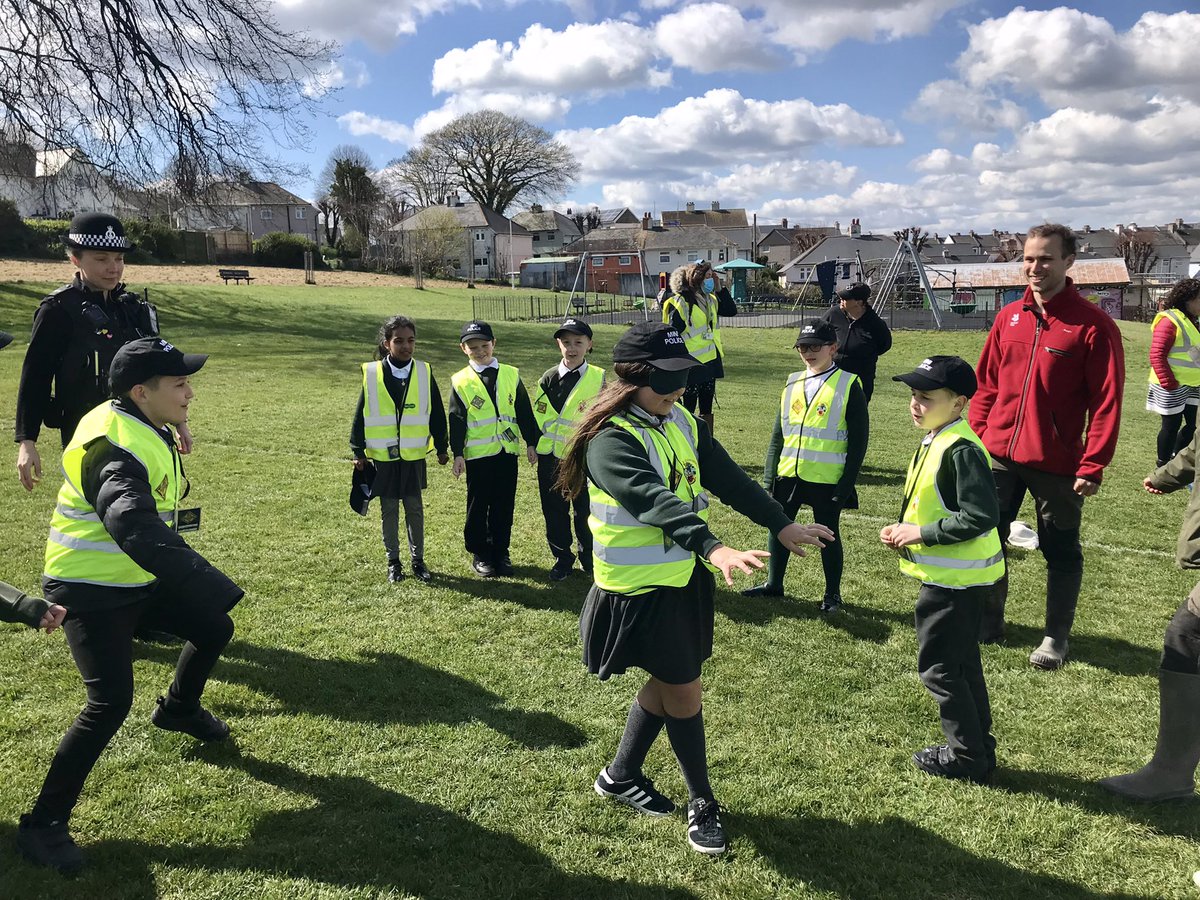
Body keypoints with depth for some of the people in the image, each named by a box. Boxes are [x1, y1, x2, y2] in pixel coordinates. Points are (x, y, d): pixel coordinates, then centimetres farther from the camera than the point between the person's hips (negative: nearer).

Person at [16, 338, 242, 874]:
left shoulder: (144, 428, 1)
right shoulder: (116, 445, -31)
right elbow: (134, 526, -48)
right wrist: (205, 583, -56)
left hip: (137, 578, 9)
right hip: (90, 591, -9)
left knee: (214, 629, 17)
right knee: (111, 703, -16)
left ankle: (178, 710, 46)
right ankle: (43, 825, 1)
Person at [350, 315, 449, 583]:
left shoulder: (424, 373, -1)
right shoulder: (372, 374, -4)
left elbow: (436, 414, 5)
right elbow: (360, 415, 1)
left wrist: (441, 448, 7)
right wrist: (358, 452, 0)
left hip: (414, 455, 1)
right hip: (382, 455, 0)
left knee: (414, 508, 8)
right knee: (389, 509, 9)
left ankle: (418, 559, 20)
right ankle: (393, 561, 22)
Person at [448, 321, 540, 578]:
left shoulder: (511, 375, 6)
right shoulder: (460, 381, 0)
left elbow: (524, 411, 8)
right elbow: (456, 420, -1)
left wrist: (531, 443, 5)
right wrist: (457, 453, -6)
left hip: (508, 450, 2)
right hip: (478, 453, -2)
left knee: (505, 505, 8)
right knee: (478, 506, 6)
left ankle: (501, 552, 21)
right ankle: (480, 554, 19)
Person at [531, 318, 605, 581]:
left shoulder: (599, 378, -3)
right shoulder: (548, 379, 1)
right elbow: (539, 416, 5)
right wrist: (538, 446, -2)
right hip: (551, 457, 2)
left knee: (585, 511, 8)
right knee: (554, 511, 11)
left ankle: (588, 559, 28)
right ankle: (562, 558, 28)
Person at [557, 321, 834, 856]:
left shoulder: (682, 423, 3)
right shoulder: (610, 439, -21)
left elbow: (728, 478, 2)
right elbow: (655, 501, -35)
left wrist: (782, 525, -5)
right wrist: (713, 548, -47)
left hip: (684, 576, 8)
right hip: (641, 586, -8)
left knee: (669, 682, 18)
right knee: (683, 689, 2)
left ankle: (620, 775, 39)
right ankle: (702, 804, 23)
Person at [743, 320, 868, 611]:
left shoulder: (848, 385, -7)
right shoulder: (792, 383, 8)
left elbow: (858, 440, -8)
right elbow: (777, 434, 12)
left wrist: (846, 484, -11)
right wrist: (769, 475, 7)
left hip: (827, 479, -5)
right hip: (788, 475, 5)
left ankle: (832, 593, 23)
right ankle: (773, 584, 31)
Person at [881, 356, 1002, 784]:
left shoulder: (961, 449, -22)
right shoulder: (936, 442, 9)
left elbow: (980, 516, -27)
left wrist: (922, 533, -21)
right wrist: (904, 530, 5)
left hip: (953, 579, -10)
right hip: (953, 576, 10)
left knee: (938, 665, 1)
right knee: (961, 664, 18)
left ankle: (967, 757, 14)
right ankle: (978, 748, 31)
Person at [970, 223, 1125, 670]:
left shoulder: (1093, 325, -9)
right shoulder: (1009, 318, 6)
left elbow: (1106, 401, -11)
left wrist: (1093, 465, -15)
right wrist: (975, 436, 4)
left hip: (1056, 464, -5)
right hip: (998, 455, 5)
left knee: (1060, 551, 8)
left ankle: (1057, 636, 23)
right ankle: (988, 621, 29)